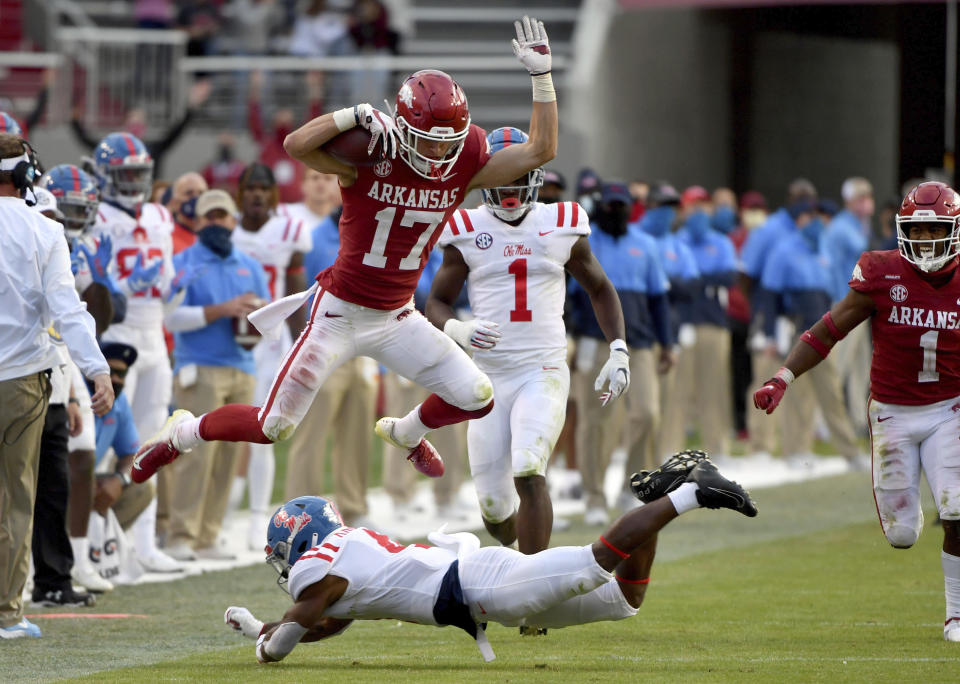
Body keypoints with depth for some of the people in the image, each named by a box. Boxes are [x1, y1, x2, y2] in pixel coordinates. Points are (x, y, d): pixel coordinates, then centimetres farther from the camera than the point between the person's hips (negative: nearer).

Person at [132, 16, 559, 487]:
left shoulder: (463, 163, -6)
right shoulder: (370, 156, -20)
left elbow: (540, 150, -9)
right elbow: (296, 145, -34)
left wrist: (541, 73, -15)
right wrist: (356, 115, -37)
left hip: (397, 319, 5)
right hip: (341, 312, -5)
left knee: (476, 398, -2)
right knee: (272, 427, -4)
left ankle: (406, 433, 32)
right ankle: (183, 433, 25)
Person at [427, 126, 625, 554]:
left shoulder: (562, 227, 5)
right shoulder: (467, 234, 3)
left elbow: (599, 289, 18)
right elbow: (437, 304, 6)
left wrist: (618, 350, 6)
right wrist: (458, 330, -17)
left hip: (544, 371, -1)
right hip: (489, 373, 1)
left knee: (528, 471, -24)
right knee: (493, 504, 1)